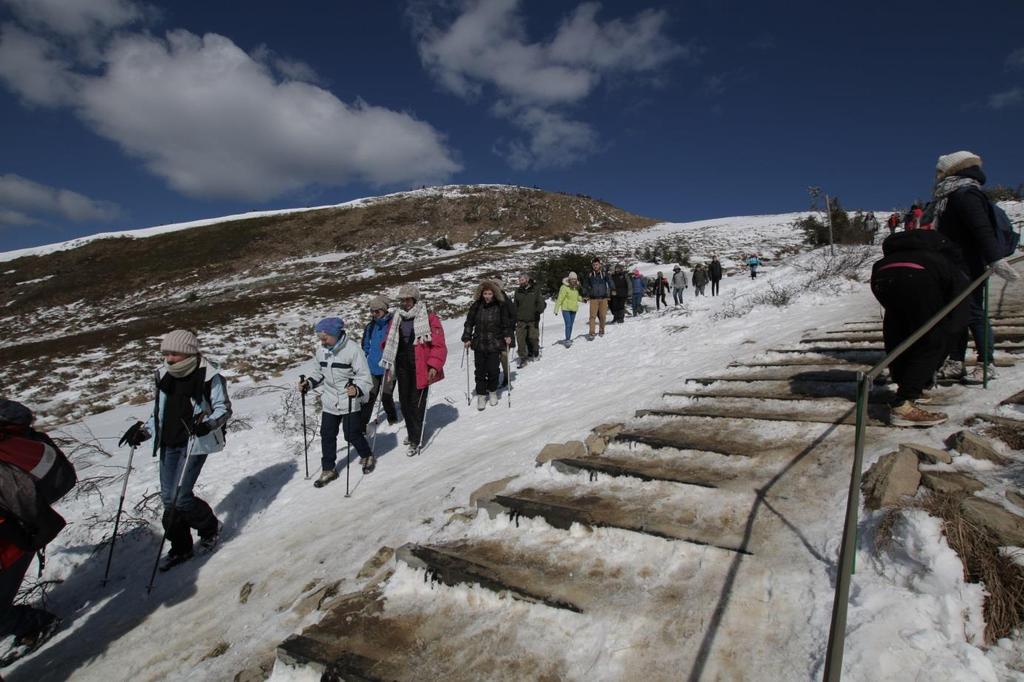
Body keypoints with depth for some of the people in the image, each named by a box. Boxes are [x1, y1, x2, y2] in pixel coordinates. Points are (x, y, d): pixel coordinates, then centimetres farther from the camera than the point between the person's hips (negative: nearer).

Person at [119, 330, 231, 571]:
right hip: (169, 444, 7)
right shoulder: (164, 375, 6)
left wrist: (207, 423, -25)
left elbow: (224, 408, -8)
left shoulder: (209, 376, -12)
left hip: (195, 443, -7)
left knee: (180, 496, -10)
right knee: (168, 497, 10)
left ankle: (210, 526, 19)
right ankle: (180, 547, 27)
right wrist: (144, 431, 6)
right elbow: (160, 412, 19)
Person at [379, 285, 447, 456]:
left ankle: (416, 440, 7)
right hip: (402, 367, 6)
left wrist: (434, 366, -18)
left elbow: (439, 345, -11)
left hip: (421, 368, -6)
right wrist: (387, 361, 12)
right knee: (404, 402, 12)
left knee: (417, 402, -4)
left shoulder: (429, 318, -9)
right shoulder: (396, 319, 9)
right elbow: (389, 342, 20)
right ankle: (412, 432, 32)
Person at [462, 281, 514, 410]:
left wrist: (508, 335, -6)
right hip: (479, 344, 1)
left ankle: (493, 391, 26)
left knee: (493, 370, 1)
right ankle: (481, 395, 17)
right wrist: (467, 338, 1)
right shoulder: (476, 306, 1)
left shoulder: (501, 306, -3)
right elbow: (469, 323, 8)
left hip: (495, 345, -1)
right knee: (480, 371, 3)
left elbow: (507, 323, 7)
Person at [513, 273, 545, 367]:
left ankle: (534, 352, 31)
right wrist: (514, 319, 16)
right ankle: (523, 358, 3)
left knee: (533, 337, 2)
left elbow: (541, 302, -2)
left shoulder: (536, 289, 0)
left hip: (533, 319, -2)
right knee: (520, 339, -6)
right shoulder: (518, 291, 10)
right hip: (521, 320, 2)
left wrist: (539, 309, -22)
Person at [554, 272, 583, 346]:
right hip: (566, 309, -6)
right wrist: (556, 309, -16)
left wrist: (582, 299, 6)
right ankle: (567, 340, -12)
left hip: (573, 309, 7)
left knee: (571, 325, 11)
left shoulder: (576, 287, 8)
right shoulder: (564, 287, -13)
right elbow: (560, 299, -14)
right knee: (568, 324, -14)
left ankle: (568, 340, 19)